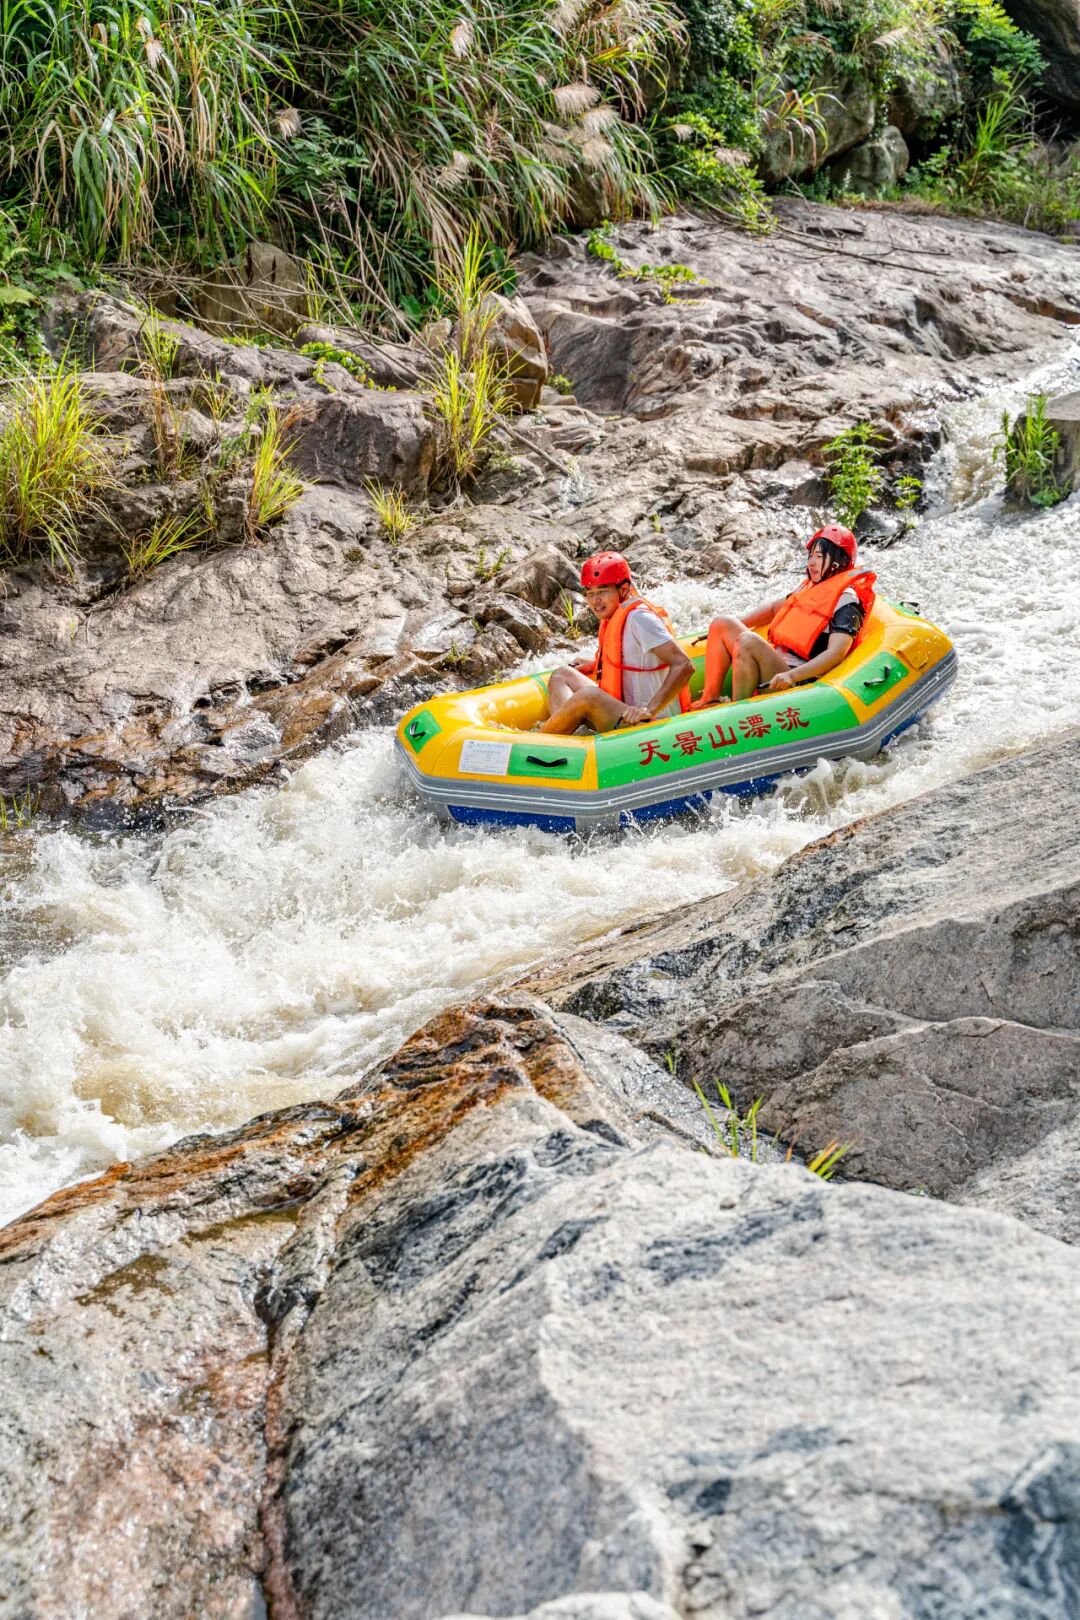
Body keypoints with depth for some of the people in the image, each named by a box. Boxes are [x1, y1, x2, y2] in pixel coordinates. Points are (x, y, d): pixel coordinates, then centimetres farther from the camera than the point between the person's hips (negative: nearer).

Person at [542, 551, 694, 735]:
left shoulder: (639, 618, -17)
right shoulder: (614, 617, 9)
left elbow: (683, 666, -25)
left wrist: (650, 710, -32)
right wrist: (593, 666, 19)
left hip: (650, 727, -11)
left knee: (587, 697, -31)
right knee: (561, 676, 11)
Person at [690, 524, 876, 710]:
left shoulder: (846, 601, -9)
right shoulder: (810, 587, 19)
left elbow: (836, 654, -21)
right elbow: (773, 608, 34)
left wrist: (791, 676, -32)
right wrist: (736, 625, 21)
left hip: (799, 681, -9)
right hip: (778, 663, 9)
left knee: (748, 641, -31)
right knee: (722, 625, 2)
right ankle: (709, 699, -9)